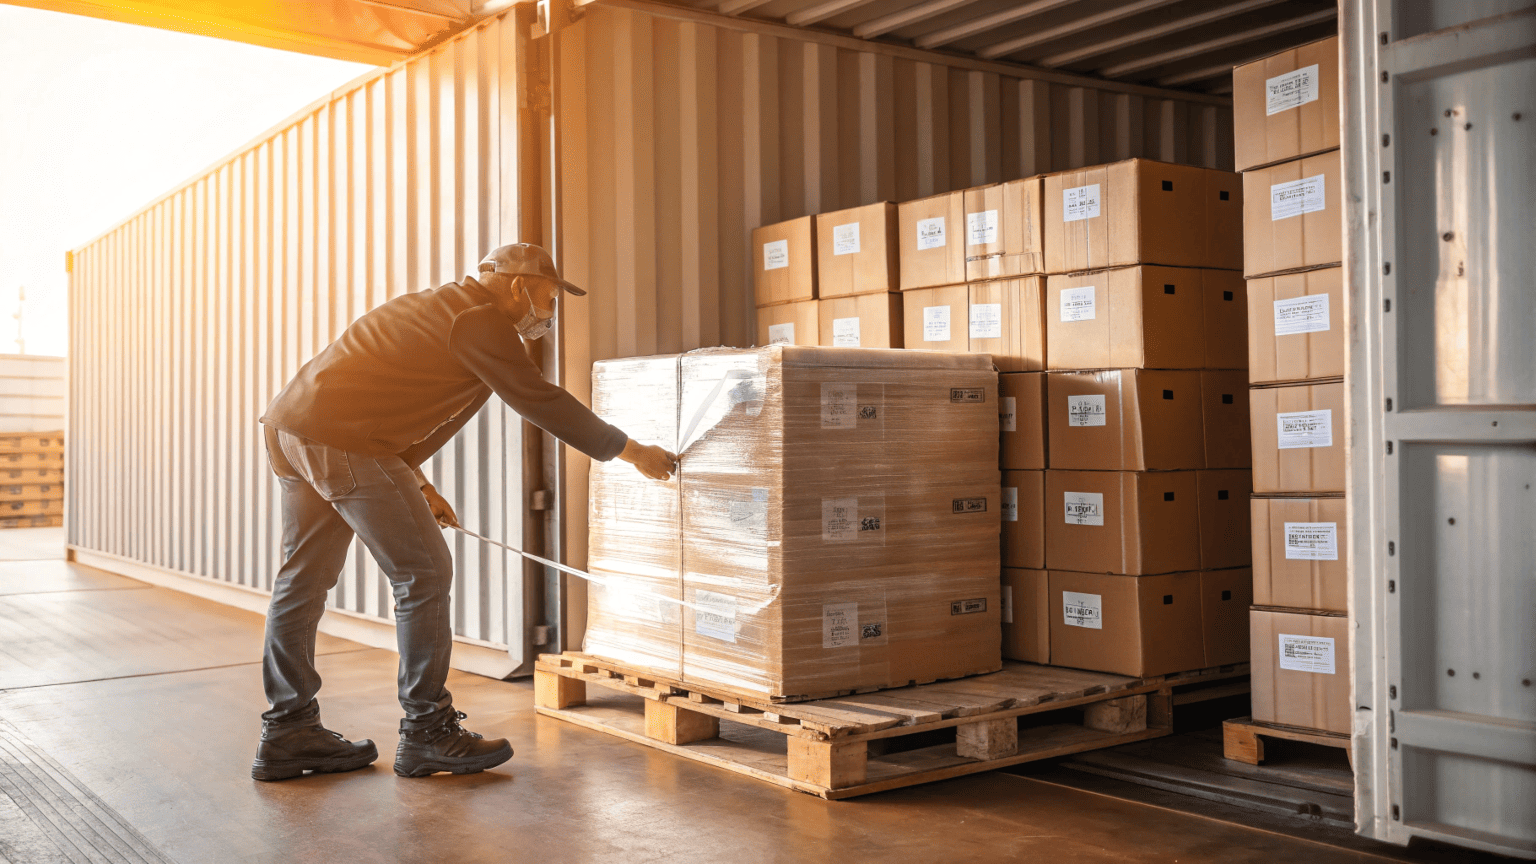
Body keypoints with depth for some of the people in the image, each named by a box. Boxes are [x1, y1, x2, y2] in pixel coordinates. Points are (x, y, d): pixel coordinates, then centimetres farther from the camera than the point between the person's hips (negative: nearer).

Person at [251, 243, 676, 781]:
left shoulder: (435, 308, 25)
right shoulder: (480, 320, -6)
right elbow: (540, 402, -8)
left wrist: (415, 481, 25)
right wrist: (631, 452, 0)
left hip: (289, 426, 10)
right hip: (343, 442, -10)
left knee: (304, 579, 14)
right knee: (424, 575, -3)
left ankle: (287, 734, 23)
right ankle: (427, 733, 5)